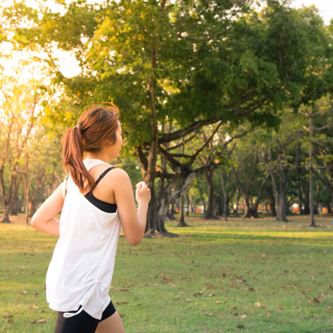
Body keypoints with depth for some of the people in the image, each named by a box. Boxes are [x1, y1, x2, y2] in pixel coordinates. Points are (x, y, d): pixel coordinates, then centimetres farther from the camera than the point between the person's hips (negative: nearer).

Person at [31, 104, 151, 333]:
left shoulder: (74, 176, 9)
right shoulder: (116, 176, -13)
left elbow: (38, 220, 12)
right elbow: (134, 236, -6)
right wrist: (143, 201, 9)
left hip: (68, 282, 9)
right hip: (81, 289, -9)